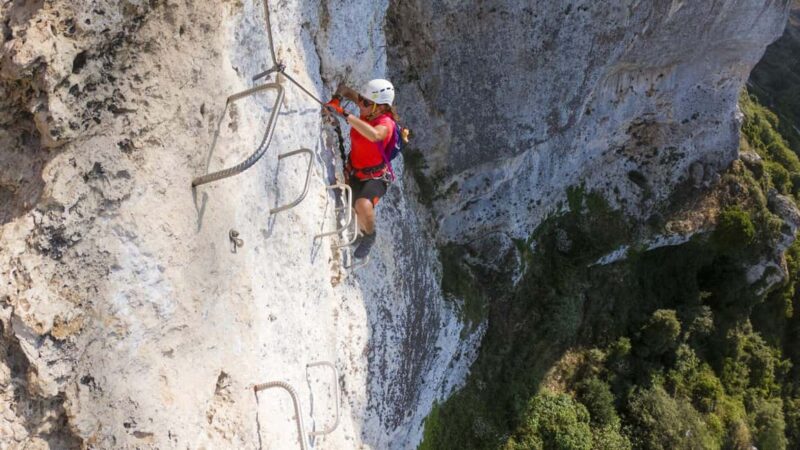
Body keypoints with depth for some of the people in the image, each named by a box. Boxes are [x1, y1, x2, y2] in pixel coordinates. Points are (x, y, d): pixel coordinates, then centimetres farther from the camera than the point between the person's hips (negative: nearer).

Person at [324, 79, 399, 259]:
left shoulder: (386, 123, -30)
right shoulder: (368, 109, -14)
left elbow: (374, 135, -55)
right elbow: (345, 89, -2)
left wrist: (344, 114, -54)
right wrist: (337, 98, -25)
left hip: (375, 177, -7)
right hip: (355, 173, 7)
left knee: (363, 205, -33)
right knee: (358, 211, 20)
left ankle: (370, 235, -2)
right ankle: (363, 233, 52)